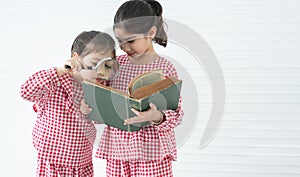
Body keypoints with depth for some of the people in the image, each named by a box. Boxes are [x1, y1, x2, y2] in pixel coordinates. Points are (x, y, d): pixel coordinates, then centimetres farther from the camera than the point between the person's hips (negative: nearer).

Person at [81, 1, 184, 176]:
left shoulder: (165, 68, -8)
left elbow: (176, 114, -7)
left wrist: (156, 117, -26)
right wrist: (90, 107, -8)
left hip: (151, 155, -4)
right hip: (116, 151, 4)